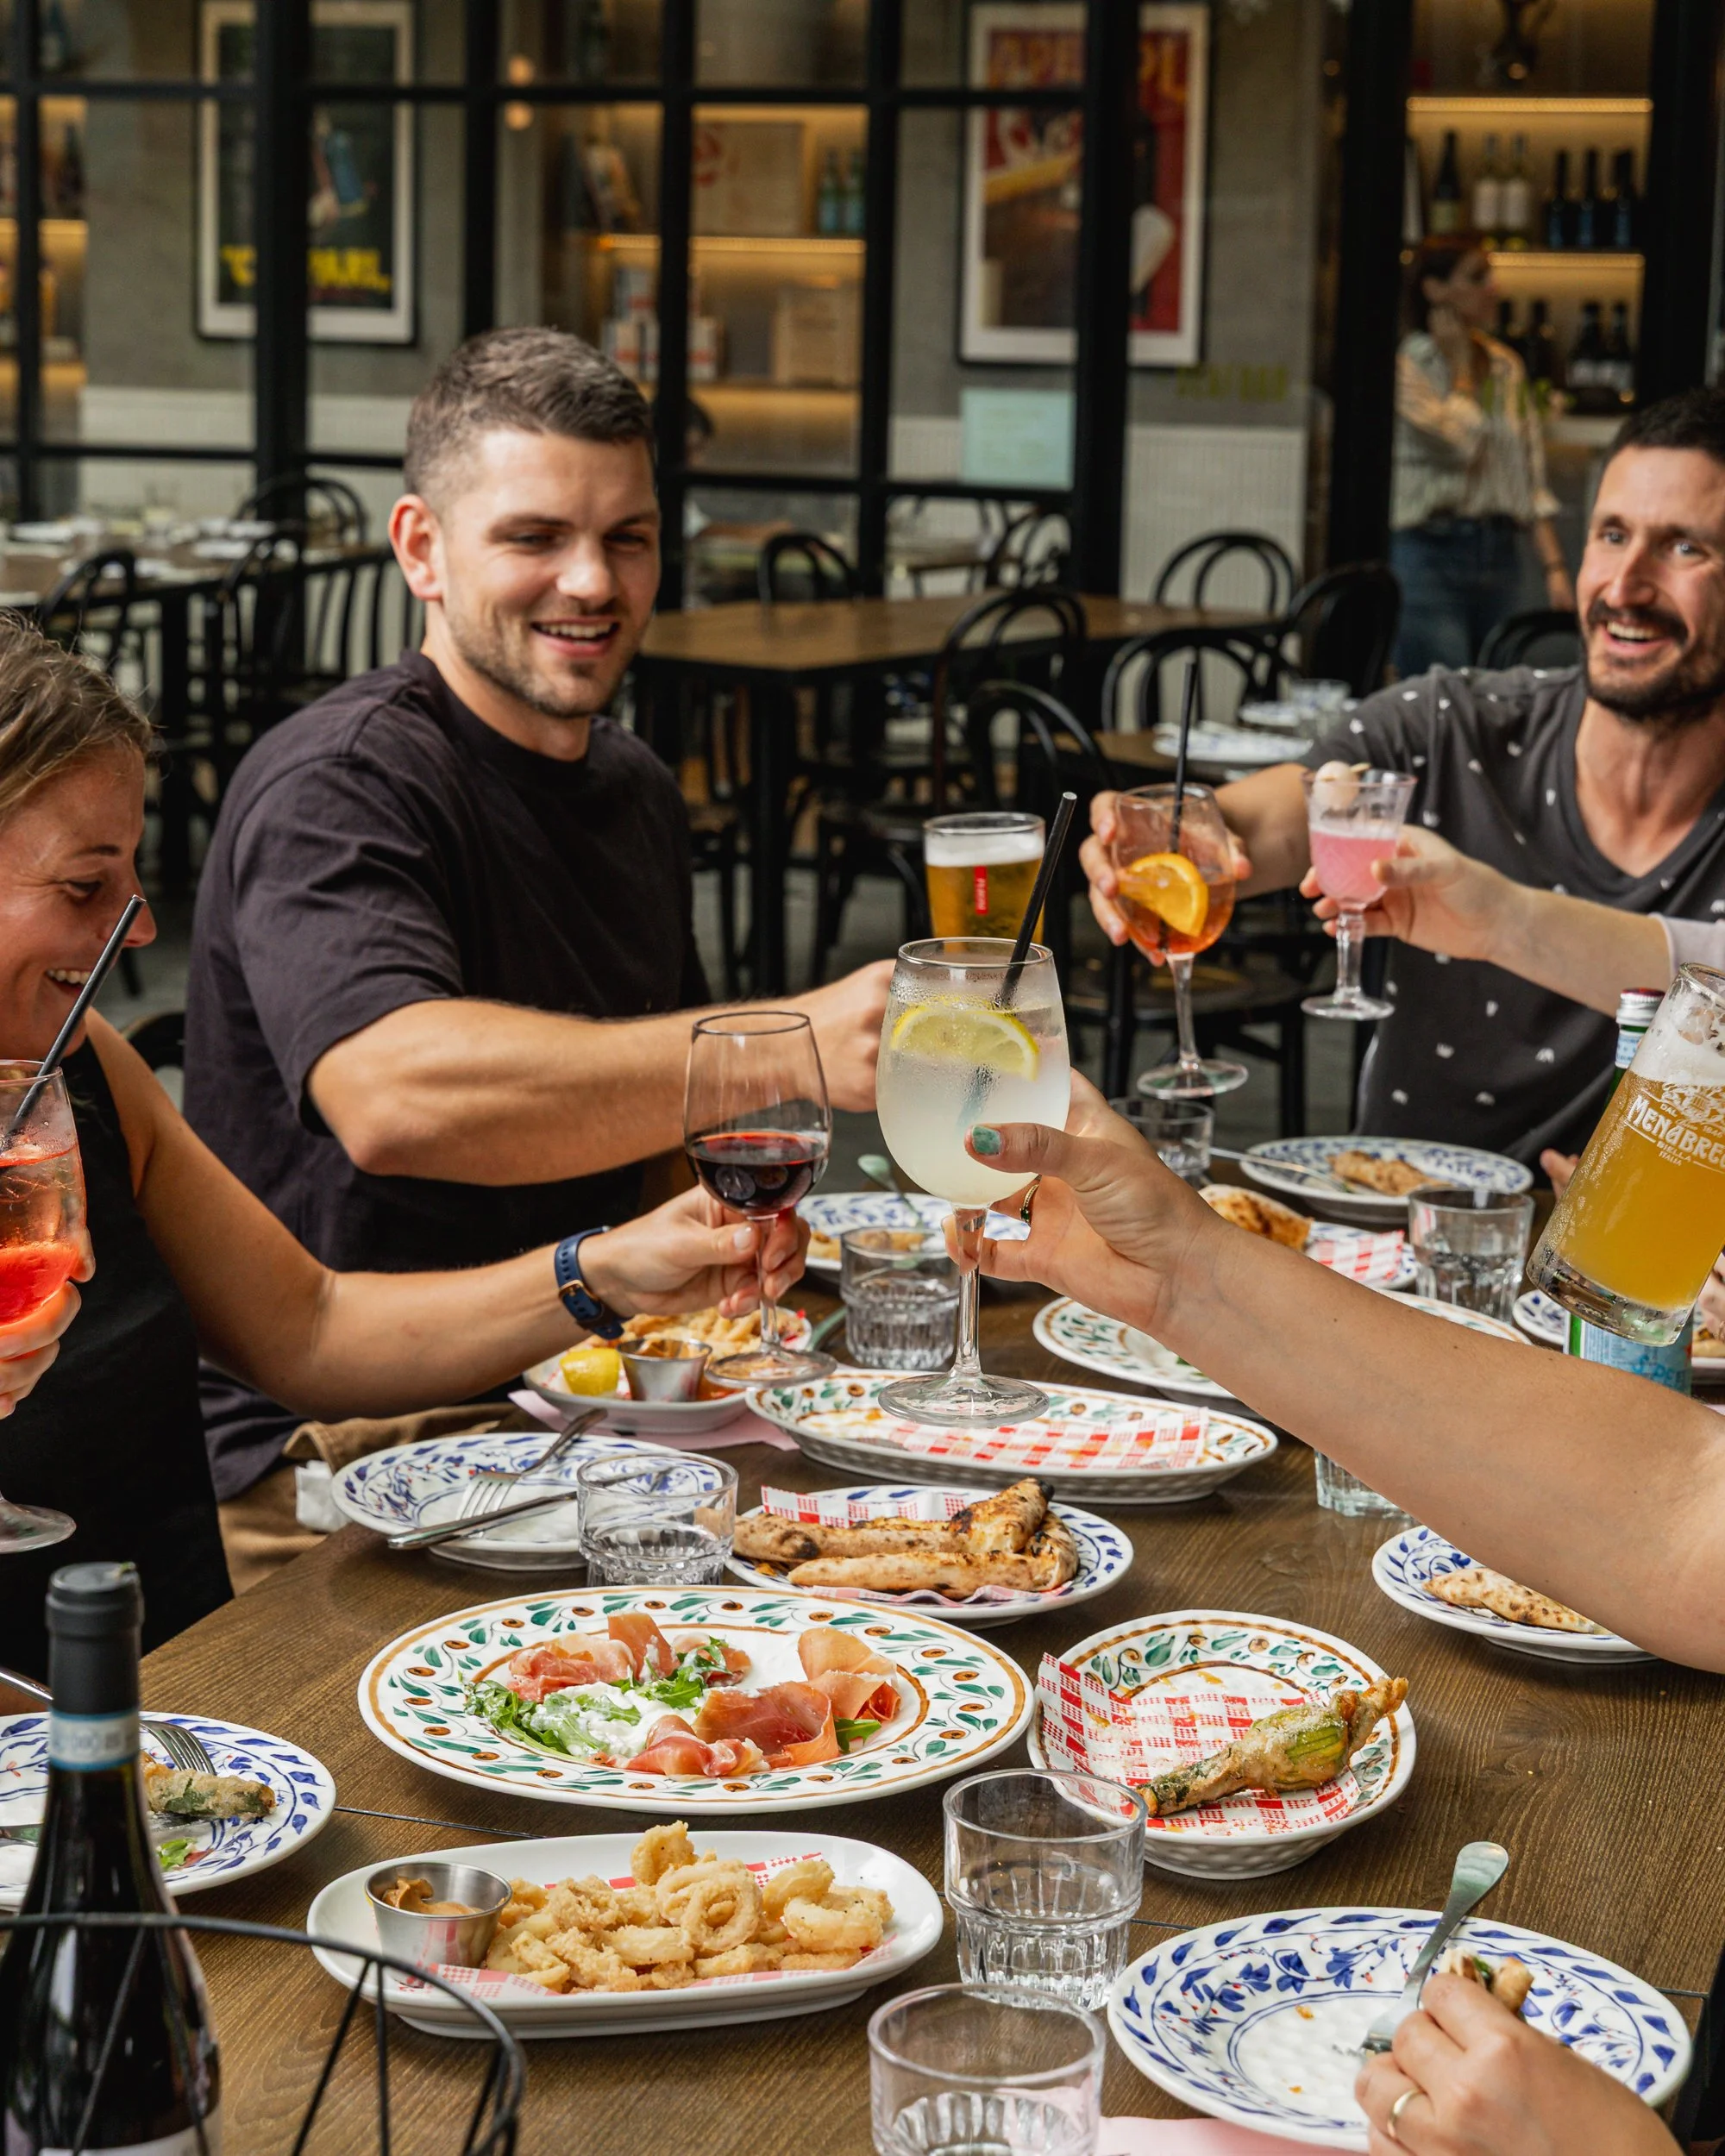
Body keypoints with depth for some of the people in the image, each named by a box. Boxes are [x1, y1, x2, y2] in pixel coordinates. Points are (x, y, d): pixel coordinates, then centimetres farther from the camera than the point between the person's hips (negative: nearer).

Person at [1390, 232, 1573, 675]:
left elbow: (1532, 479, 13)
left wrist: (1555, 567, 4)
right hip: (1430, 551, -6)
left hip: (1500, 553, 6)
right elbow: (1460, 441, -18)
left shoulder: (1505, 366, 14)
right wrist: (1459, 363, -3)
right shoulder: (1408, 365, -5)